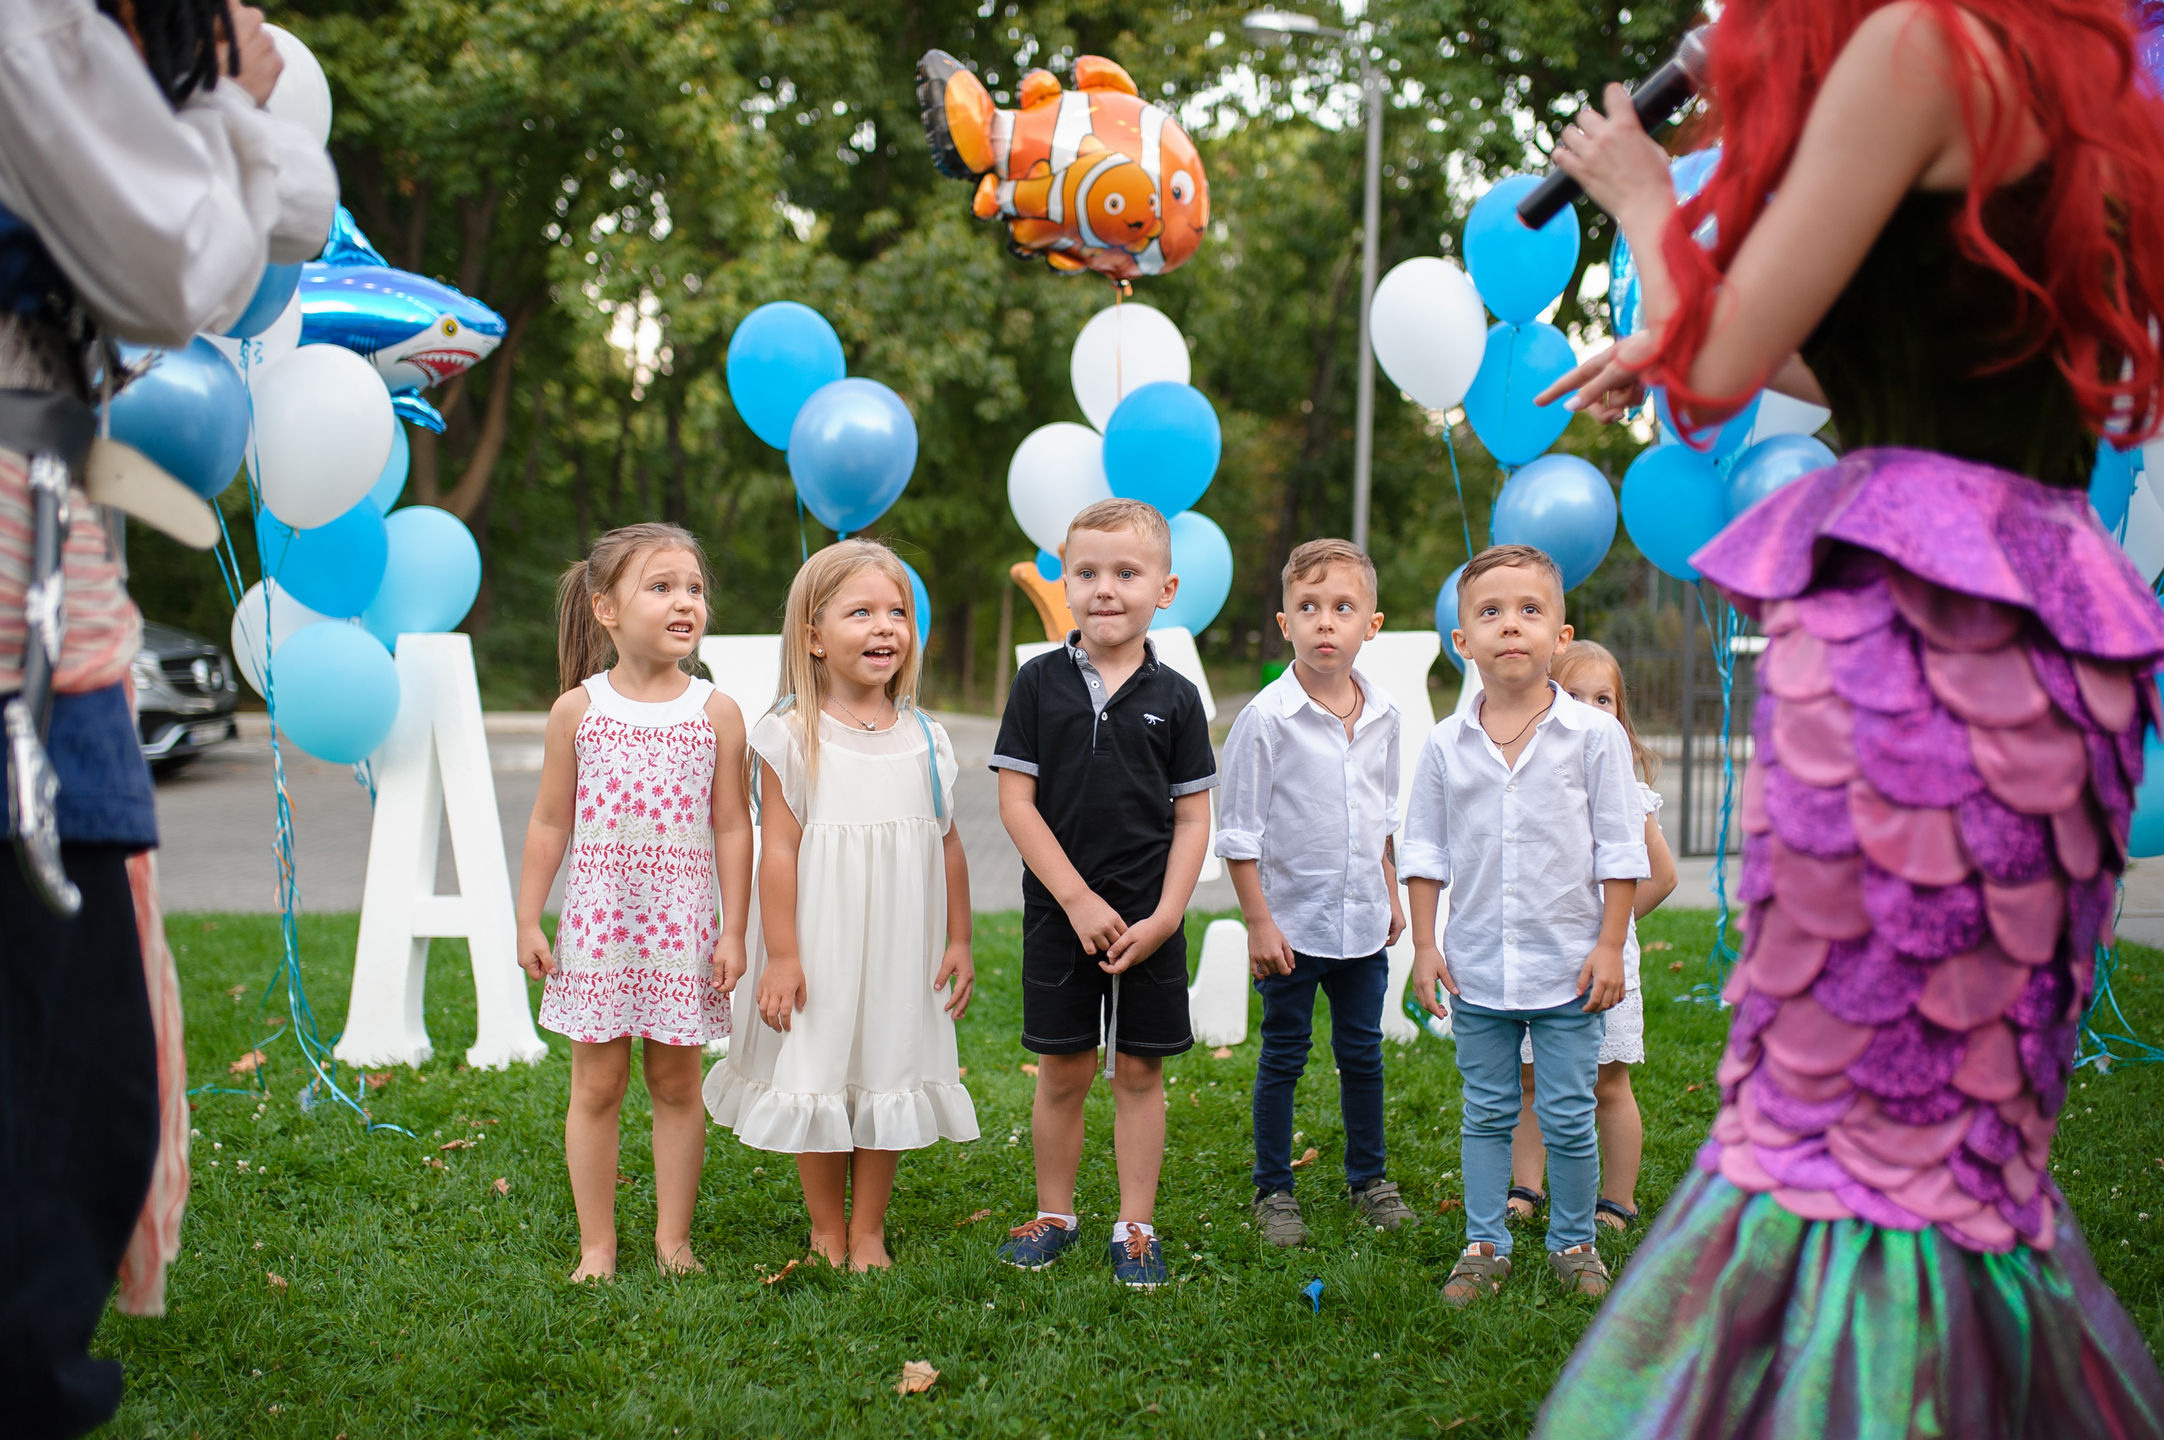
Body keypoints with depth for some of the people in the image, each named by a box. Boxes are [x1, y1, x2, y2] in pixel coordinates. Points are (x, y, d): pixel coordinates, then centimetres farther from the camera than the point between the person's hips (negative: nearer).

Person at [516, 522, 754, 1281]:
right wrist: (527, 920, 2)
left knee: (676, 1084, 8)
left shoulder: (716, 713, -1)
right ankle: (597, 1246, 14)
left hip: (682, 923, 0)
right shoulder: (577, 710, -2)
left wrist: (734, 932, -2)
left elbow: (732, 828, 1)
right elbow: (550, 822, 4)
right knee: (597, 1085, 5)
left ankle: (672, 1238, 20)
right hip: (598, 919, 0)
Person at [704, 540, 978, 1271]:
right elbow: (778, 849, -10)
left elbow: (948, 845, 9)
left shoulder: (925, 738, 3)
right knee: (817, 1080, 5)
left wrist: (959, 941, 7)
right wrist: (781, 956, -13)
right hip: (820, 942, -3)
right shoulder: (792, 736, -8)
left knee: (888, 1074, 9)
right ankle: (827, 1231, 23)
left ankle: (868, 1232, 23)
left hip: (902, 947, 3)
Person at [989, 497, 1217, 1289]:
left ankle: (1136, 1226, 18)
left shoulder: (1174, 697, -1)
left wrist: (1164, 918, -9)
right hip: (1059, 915, 0)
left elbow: (1192, 818, 1)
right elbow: (1016, 801, -5)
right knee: (1062, 1072, 8)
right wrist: (1078, 899, -12)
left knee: (1139, 1072, 7)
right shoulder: (1040, 682, -2)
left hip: (1150, 920, 0)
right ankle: (1055, 1215, 24)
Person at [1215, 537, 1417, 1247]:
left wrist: (1390, 895, 17)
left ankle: (1368, 1178, 30)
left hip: (1363, 921, 5)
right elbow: (1239, 832, -11)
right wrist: (1259, 922, -13)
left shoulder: (1381, 714, 2)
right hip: (1292, 921, -4)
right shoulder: (1267, 717, -15)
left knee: (1362, 1053, 14)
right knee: (1283, 1058, 7)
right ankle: (1272, 1191, 19)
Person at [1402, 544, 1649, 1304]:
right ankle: (1484, 1246, 23)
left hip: (1568, 964, -2)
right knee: (1485, 1114, 12)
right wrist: (1424, 946, 2)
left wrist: (1610, 945, -6)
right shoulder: (1446, 744, -1)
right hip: (1476, 969, 2)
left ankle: (1573, 1242, 22)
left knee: (1567, 1118, 5)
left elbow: (1620, 849, -3)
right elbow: (1424, 850, 7)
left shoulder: (1594, 735, -6)